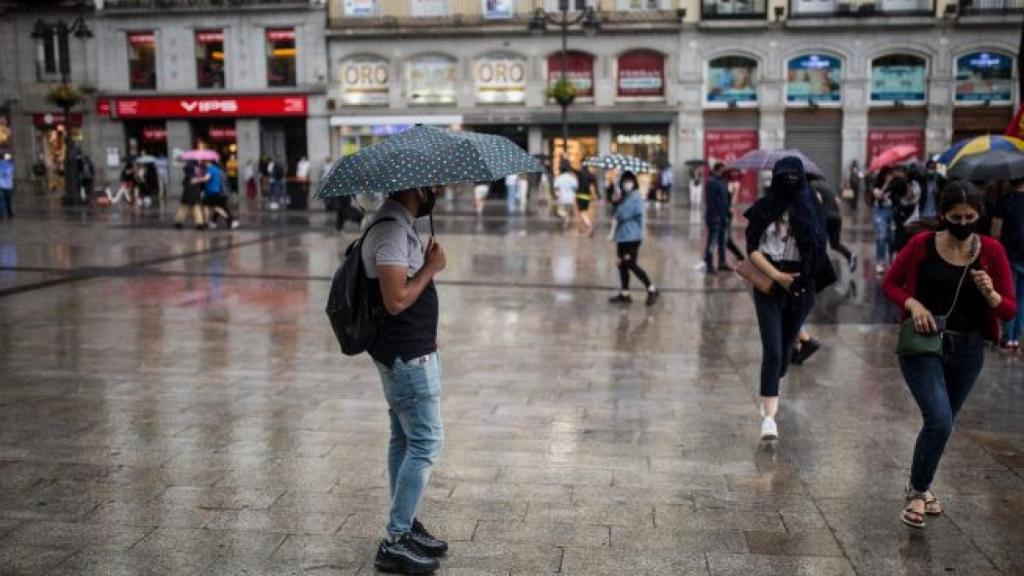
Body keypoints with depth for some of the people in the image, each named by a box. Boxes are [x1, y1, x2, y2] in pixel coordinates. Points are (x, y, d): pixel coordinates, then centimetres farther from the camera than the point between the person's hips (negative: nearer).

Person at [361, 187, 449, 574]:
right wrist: (431, 267, -15)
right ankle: (395, 543, 2)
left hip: (409, 351, 10)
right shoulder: (391, 229, -20)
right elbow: (396, 300, -26)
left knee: (405, 440, 16)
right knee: (426, 443, -5)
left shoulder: (399, 225, 13)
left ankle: (405, 527, 27)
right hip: (407, 356, -10)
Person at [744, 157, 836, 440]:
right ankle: (769, 416, -11)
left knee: (785, 347, 14)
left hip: (801, 286, 2)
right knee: (772, 350, -11)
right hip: (769, 283, -2)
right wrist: (777, 275, -14)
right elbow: (752, 248, -4)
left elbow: (821, 246, 3)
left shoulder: (811, 207, 4)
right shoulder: (764, 207, 0)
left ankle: (769, 397, 39)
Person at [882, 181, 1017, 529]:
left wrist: (990, 294, -25)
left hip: (967, 351, 3)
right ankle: (917, 492, 3)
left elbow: (1010, 310, -3)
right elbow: (890, 284, 3)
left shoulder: (991, 251, -5)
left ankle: (920, 485, 41)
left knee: (941, 423, 16)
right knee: (939, 420, -19)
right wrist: (913, 303, -16)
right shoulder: (922, 245, -9)